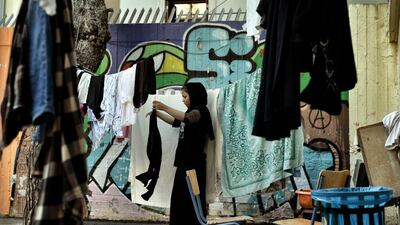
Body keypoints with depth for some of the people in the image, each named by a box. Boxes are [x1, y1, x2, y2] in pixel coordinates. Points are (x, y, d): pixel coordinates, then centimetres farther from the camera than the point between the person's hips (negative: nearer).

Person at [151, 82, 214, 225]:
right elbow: (175, 122, 33)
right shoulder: (191, 112, 20)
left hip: (194, 162, -9)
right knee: (179, 197, 10)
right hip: (184, 161, 9)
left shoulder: (201, 110, -8)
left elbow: (187, 118, -30)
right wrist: (158, 113, 20)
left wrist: (165, 108, -36)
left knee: (192, 199, -9)